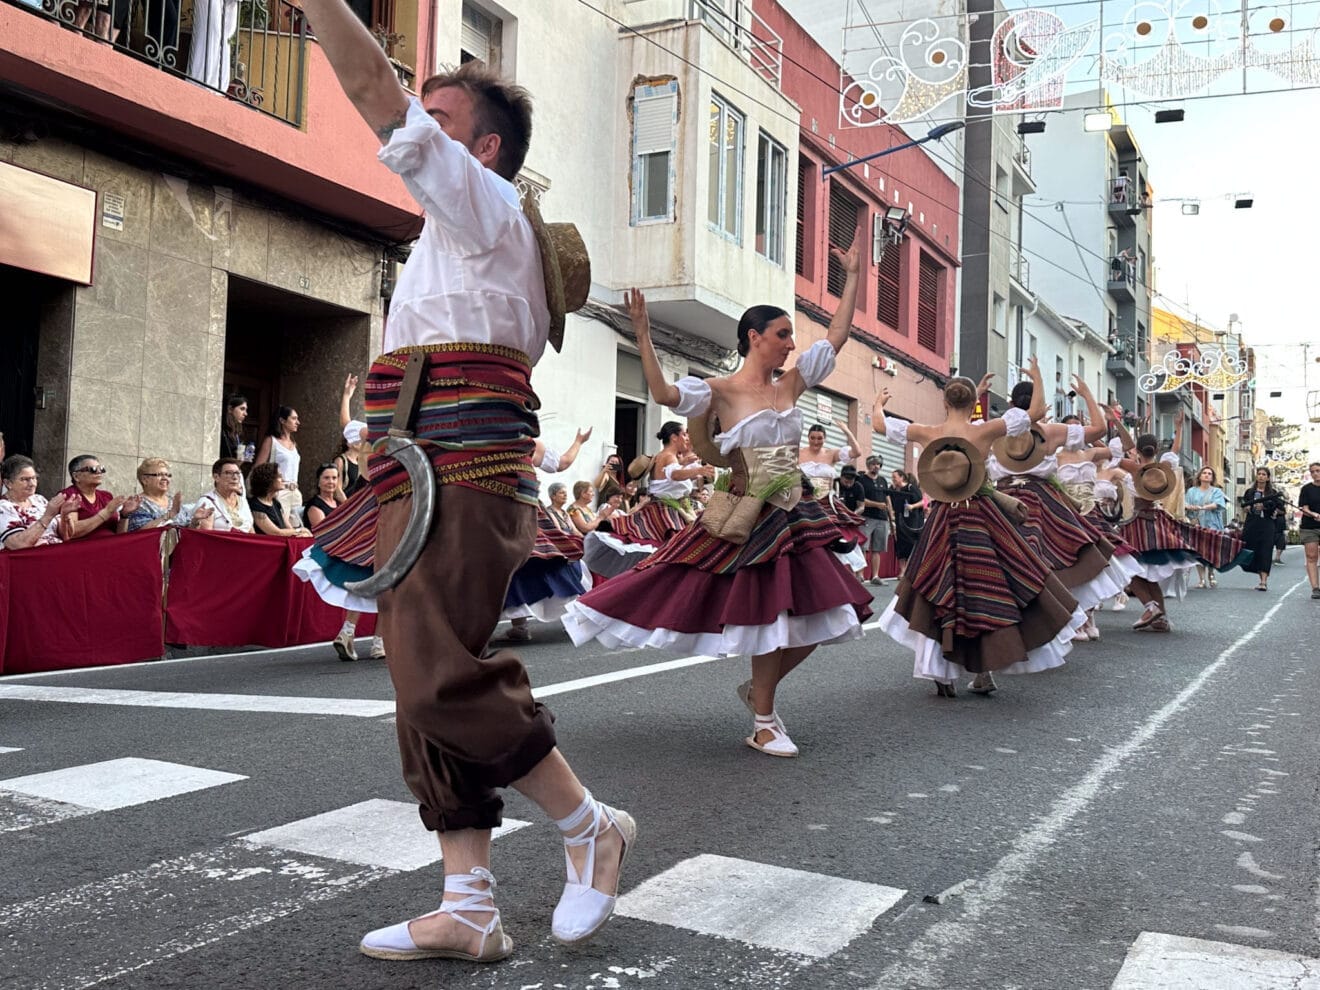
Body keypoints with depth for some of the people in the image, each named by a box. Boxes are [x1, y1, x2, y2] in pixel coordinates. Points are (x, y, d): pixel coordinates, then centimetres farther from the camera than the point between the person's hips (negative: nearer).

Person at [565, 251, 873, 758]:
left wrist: (852, 276, 17)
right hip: (749, 518, -6)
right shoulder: (722, 391, -6)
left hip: (794, 515, 7)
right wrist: (642, 332, -26)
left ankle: (759, 689, 26)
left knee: (820, 614, 5)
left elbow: (837, 335, 16)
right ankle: (763, 724, 10)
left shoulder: (791, 383, 11)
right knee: (770, 613, -7)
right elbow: (663, 392, -22)